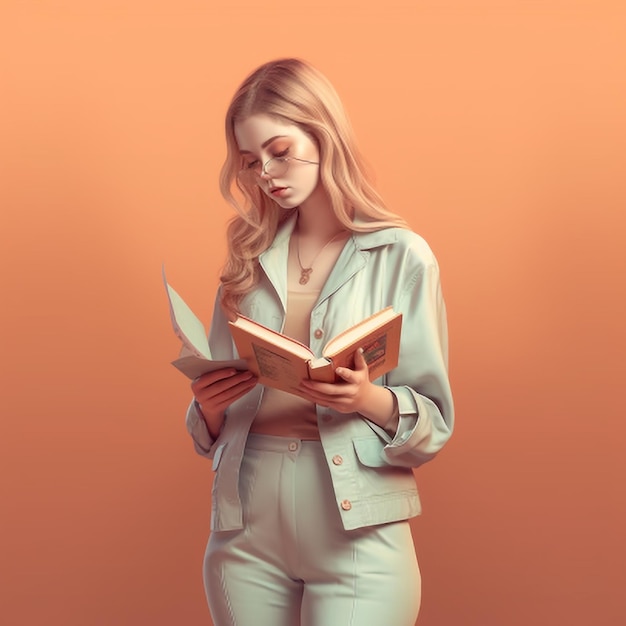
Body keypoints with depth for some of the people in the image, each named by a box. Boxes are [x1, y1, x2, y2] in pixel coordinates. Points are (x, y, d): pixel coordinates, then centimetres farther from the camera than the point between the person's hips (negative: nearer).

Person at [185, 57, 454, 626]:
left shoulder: (401, 256, -3)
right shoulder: (250, 260, 9)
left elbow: (435, 421, -4)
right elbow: (214, 428, 13)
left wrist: (369, 399, -23)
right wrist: (209, 404, -8)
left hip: (357, 535, -4)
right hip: (246, 531, 4)